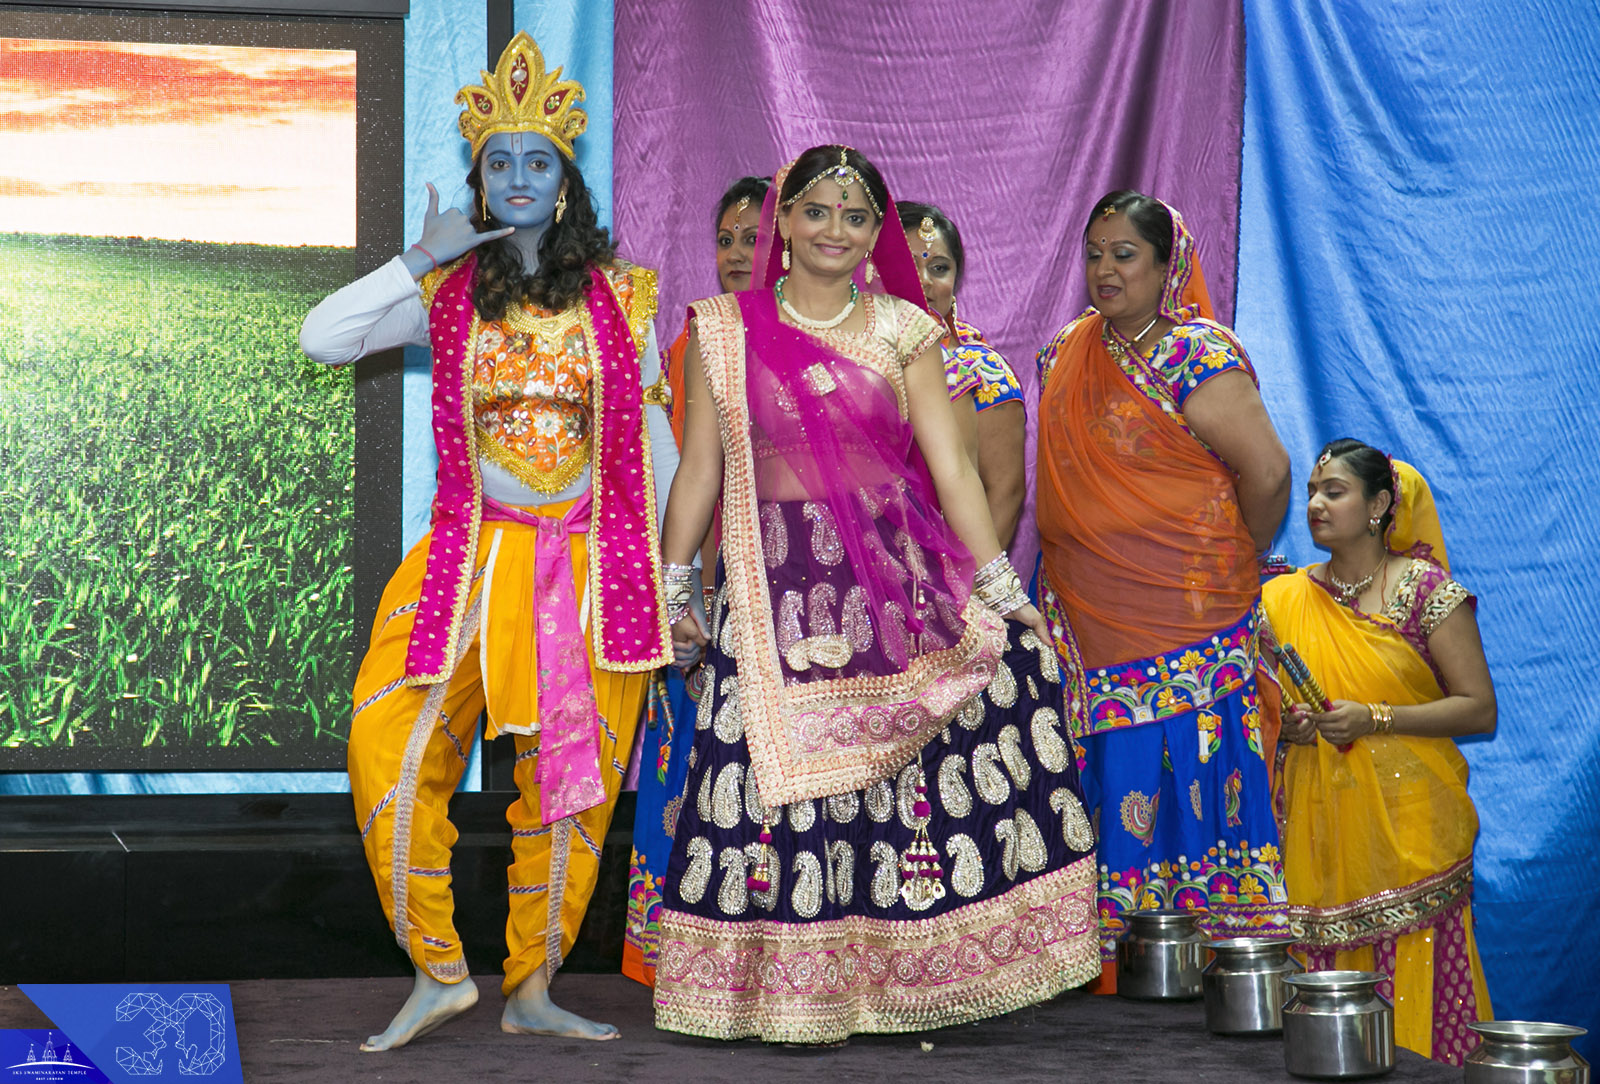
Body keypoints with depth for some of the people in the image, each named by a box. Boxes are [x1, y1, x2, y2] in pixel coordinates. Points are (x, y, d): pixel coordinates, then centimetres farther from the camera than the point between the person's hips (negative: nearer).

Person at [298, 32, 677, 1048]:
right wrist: (422, 257, -8)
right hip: (474, 558, 0)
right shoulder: (449, 293, 6)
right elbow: (321, 338, -5)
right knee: (388, 755, -13)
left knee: (572, 780, 2)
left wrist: (673, 572, 8)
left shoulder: (621, 295, 5)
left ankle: (532, 989, 16)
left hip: (598, 564, 0)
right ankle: (439, 972, 1)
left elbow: (653, 434, 11)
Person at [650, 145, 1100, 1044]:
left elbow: (952, 467, 3)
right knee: (781, 767, -6)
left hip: (898, 577, 1)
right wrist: (671, 586, 7)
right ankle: (788, 990, 6)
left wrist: (1001, 587, -2)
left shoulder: (905, 331, 7)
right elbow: (700, 467, 10)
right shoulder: (725, 330, 7)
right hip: (777, 588, -1)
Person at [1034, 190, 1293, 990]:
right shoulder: (1065, 356, 13)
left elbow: (1267, 471, -13)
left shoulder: (1197, 358, -10)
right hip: (1085, 626, 6)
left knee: (1180, 790, -6)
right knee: (1104, 800, 4)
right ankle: (1108, 988, 9)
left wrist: (1229, 568, -1)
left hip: (1183, 638, -6)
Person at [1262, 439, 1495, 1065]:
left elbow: (1480, 710, -5)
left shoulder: (1426, 589, -1)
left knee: (1415, 993, -10)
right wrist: (1285, 724, 0)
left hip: (1407, 822, -3)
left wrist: (1374, 719, -14)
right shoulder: (1284, 600, 12)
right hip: (1318, 828, 4)